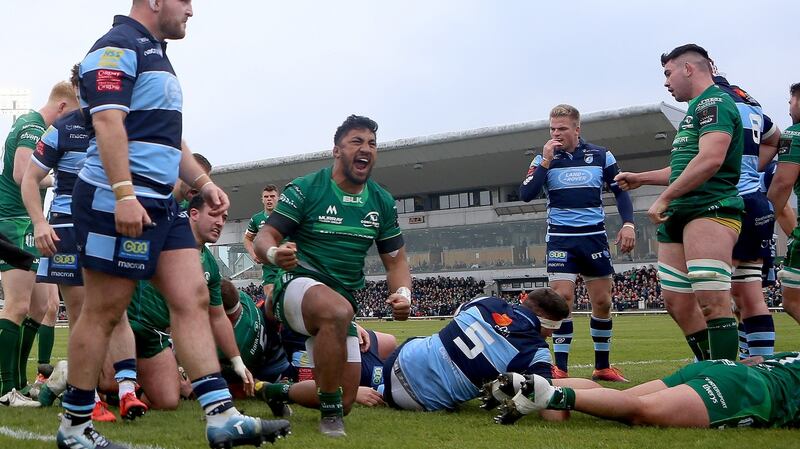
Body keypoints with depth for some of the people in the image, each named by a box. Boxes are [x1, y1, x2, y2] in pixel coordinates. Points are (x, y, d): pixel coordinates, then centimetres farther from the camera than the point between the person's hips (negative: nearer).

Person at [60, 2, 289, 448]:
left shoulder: (155, 55, 23)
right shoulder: (118, 47, -8)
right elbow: (108, 121, -20)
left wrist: (203, 182, 20)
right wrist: (124, 194, -27)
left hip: (162, 204, 10)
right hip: (119, 203, -10)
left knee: (193, 299, 0)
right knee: (104, 312, -2)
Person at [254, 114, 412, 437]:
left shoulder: (382, 202, 6)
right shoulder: (305, 189, -8)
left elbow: (395, 260, 11)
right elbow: (265, 237, -10)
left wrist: (403, 293, -11)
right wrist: (274, 253, -35)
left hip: (342, 299, 6)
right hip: (298, 283, -6)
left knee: (344, 403, 4)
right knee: (338, 310, -42)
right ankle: (329, 410, -25)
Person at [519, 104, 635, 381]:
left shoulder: (601, 156, 2)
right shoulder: (543, 158, 1)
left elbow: (620, 191, 9)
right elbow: (526, 194, -10)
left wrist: (628, 223, -5)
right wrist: (546, 161, -16)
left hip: (594, 236, 2)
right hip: (560, 238, -1)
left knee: (602, 301, 4)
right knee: (562, 299, -12)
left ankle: (603, 366, 17)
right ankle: (560, 368, -6)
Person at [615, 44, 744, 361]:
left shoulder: (714, 102, -7)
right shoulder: (697, 109, 25)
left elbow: (710, 160, -21)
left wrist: (664, 199, -17)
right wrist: (640, 178, 38)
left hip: (710, 210, -11)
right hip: (679, 216, 11)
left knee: (711, 301, -16)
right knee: (677, 302, 8)